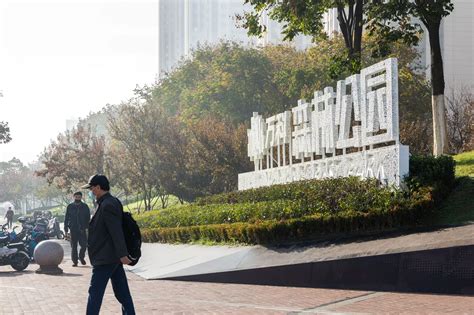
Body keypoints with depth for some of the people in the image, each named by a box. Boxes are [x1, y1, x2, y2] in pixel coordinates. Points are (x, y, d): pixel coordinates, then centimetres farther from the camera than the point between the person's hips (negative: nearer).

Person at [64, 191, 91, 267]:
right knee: (73, 246, 4)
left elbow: (88, 218, 8)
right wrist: (66, 229, 2)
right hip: (73, 229, 0)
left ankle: (81, 257, 19)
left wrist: (87, 228, -3)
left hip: (82, 229, 0)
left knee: (84, 245, -6)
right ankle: (74, 261, 12)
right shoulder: (70, 207, 6)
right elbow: (66, 218, 8)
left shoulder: (85, 207, 6)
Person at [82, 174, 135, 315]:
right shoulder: (111, 202, 14)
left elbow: (116, 232, -23)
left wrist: (122, 254, -25)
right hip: (113, 257, 10)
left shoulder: (107, 205, -18)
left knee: (95, 292, -4)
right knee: (122, 292, 12)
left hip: (105, 258, -10)